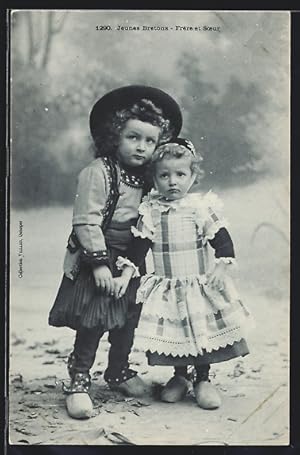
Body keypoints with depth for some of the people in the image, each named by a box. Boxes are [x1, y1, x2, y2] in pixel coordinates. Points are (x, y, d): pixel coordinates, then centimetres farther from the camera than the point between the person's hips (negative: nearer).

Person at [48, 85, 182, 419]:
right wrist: (100, 262, -21)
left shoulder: (146, 178, 6)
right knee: (92, 325, -4)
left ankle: (119, 372, 36)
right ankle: (78, 382, 10)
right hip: (95, 262, -7)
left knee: (127, 322, 16)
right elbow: (85, 221, -20)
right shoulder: (98, 172, -16)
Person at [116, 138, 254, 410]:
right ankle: (180, 376, 30)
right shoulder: (151, 211, -1)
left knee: (203, 332, 4)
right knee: (174, 333, 6)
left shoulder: (203, 207, -7)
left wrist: (222, 268, -21)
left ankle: (203, 380, 25)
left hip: (202, 286, -1)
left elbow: (223, 241, -8)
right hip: (167, 289, 2)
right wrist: (125, 274, -6)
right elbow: (139, 246, 1)